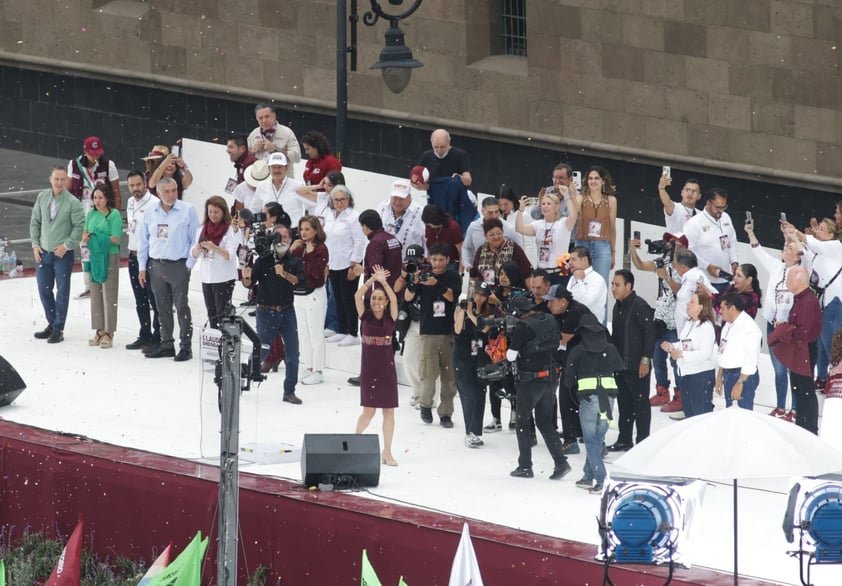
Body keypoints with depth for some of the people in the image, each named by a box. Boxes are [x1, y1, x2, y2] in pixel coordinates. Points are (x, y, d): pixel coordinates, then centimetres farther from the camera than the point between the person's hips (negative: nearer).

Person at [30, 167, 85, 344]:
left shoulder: (73, 202, -11)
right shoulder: (42, 198, 2)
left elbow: (80, 226, -10)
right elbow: (35, 222, 9)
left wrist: (67, 245, -13)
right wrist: (35, 244, 2)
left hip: (63, 254, -5)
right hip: (43, 252, 5)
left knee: (62, 291, 1)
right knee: (44, 290, 11)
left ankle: (58, 329, 9)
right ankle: (51, 324, 26)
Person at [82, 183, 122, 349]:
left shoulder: (114, 214, -8)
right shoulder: (91, 214, 10)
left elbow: (115, 239, -13)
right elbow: (85, 234, 13)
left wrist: (96, 238, -15)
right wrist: (85, 237, -10)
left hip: (109, 257, -6)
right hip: (94, 256, 6)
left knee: (108, 296, -2)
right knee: (95, 295, 9)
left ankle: (109, 332, 3)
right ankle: (99, 330, 17)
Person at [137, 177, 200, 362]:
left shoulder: (188, 211, -5)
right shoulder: (151, 213, 8)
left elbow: (195, 240, -4)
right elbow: (144, 241, 13)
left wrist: (189, 264, -7)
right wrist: (142, 267, 10)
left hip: (178, 266, -4)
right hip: (156, 266, 4)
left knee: (182, 306, -4)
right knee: (163, 308, 10)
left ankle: (186, 346, 0)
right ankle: (166, 344, 17)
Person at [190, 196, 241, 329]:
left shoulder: (232, 230, -8)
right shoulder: (202, 229, 9)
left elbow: (230, 255, -17)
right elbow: (194, 254, 6)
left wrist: (213, 247, -33)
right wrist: (198, 247, -17)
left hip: (224, 278, -6)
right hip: (206, 278, 6)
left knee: (222, 315, -9)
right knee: (212, 316, 13)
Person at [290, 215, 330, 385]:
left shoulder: (321, 248, -10)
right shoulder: (299, 247, 9)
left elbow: (317, 273, -20)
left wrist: (310, 254, -22)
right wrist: (291, 251, -6)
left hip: (314, 295, -7)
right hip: (298, 294, 7)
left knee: (315, 334, -3)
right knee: (303, 334, 12)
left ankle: (318, 371, 2)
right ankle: (309, 368, 20)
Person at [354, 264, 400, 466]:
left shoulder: (390, 318, 0)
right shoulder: (365, 316, 0)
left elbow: (394, 299, -16)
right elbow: (357, 296, -13)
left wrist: (383, 281, -22)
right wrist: (372, 279, -21)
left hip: (386, 368, 1)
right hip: (368, 368, -1)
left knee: (388, 410, 3)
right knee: (369, 410, 0)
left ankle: (387, 452, 10)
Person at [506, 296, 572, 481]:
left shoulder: (523, 326, -17)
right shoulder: (551, 321, 4)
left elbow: (511, 356, -15)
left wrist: (509, 351, 8)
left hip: (531, 380, -6)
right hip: (551, 377, 6)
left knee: (524, 423, 8)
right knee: (545, 422, 14)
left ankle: (525, 466, 12)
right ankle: (560, 462, 1)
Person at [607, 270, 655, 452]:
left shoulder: (640, 306, -14)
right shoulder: (618, 306, 13)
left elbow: (649, 333, -17)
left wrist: (645, 360, -19)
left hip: (637, 366, -9)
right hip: (620, 365, 9)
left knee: (641, 403, -1)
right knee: (624, 403, 14)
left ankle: (642, 442, 5)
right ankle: (624, 440, 22)